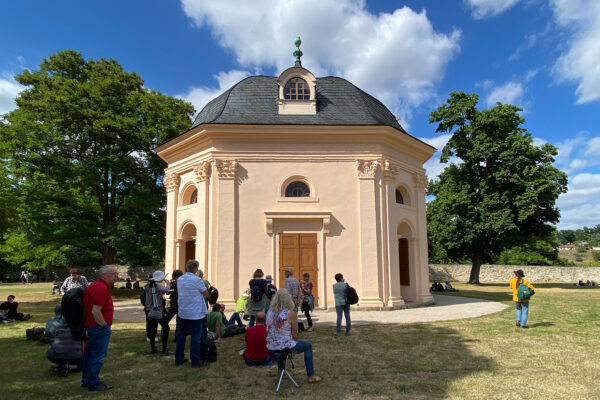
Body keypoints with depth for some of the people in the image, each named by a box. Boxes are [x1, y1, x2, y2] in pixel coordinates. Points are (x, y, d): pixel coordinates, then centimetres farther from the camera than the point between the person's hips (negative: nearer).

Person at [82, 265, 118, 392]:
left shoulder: (98, 286, 14)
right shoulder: (101, 288, -21)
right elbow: (96, 311, -26)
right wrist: (105, 326, -16)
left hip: (92, 325, 11)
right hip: (100, 327, -11)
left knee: (90, 354, 19)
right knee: (98, 355, -1)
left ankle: (86, 380, 30)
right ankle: (94, 384, 8)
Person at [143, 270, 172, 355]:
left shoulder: (148, 285, 7)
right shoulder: (158, 286, -17)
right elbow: (166, 290, -32)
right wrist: (168, 283, -14)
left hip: (150, 310, 8)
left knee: (152, 329, 14)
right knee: (165, 328, -1)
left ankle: (153, 348, 18)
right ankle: (165, 349, -4)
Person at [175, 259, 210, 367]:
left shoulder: (179, 280, 4)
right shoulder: (197, 280, -15)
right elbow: (206, 295, -7)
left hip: (182, 313, 6)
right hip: (195, 313, -6)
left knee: (181, 335, 14)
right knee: (196, 336, 2)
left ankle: (178, 359, 21)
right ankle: (195, 360, 5)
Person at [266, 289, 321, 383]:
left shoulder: (270, 311, -1)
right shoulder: (290, 313, -17)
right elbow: (295, 335, -10)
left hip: (271, 346, 6)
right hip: (285, 347, -5)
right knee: (308, 345, 20)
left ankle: (280, 371, 52)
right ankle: (311, 376, 25)